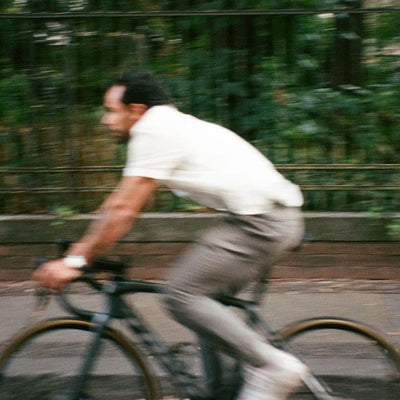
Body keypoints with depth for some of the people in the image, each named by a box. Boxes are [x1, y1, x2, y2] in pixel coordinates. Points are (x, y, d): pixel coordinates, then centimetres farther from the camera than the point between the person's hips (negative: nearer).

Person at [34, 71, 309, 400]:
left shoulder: (154, 130, -9)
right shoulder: (168, 127, 21)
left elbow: (124, 209, -12)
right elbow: (121, 202, 25)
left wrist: (75, 261, -8)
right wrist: (82, 248, 25)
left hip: (260, 222, -10)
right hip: (280, 216, 10)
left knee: (183, 294, -11)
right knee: (204, 296, 16)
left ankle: (272, 366, -12)